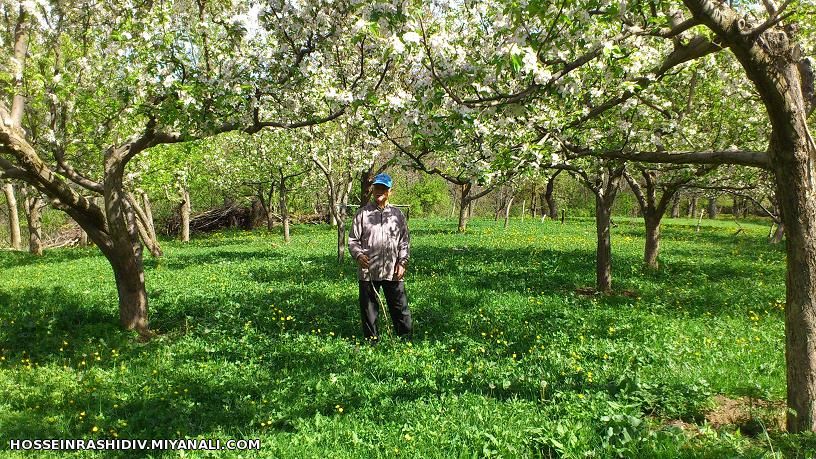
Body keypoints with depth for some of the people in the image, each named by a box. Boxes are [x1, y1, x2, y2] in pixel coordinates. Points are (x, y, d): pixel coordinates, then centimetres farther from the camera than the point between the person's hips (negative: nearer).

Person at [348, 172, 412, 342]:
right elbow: (353, 240, 5)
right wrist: (358, 255, -14)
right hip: (368, 271, 0)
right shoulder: (362, 213, 3)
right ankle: (371, 340, 23)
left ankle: (406, 338, 19)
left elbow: (405, 241, 11)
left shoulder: (397, 215, 8)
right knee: (369, 308, 9)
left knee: (400, 306, 6)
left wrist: (402, 262, -1)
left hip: (393, 271, 1)